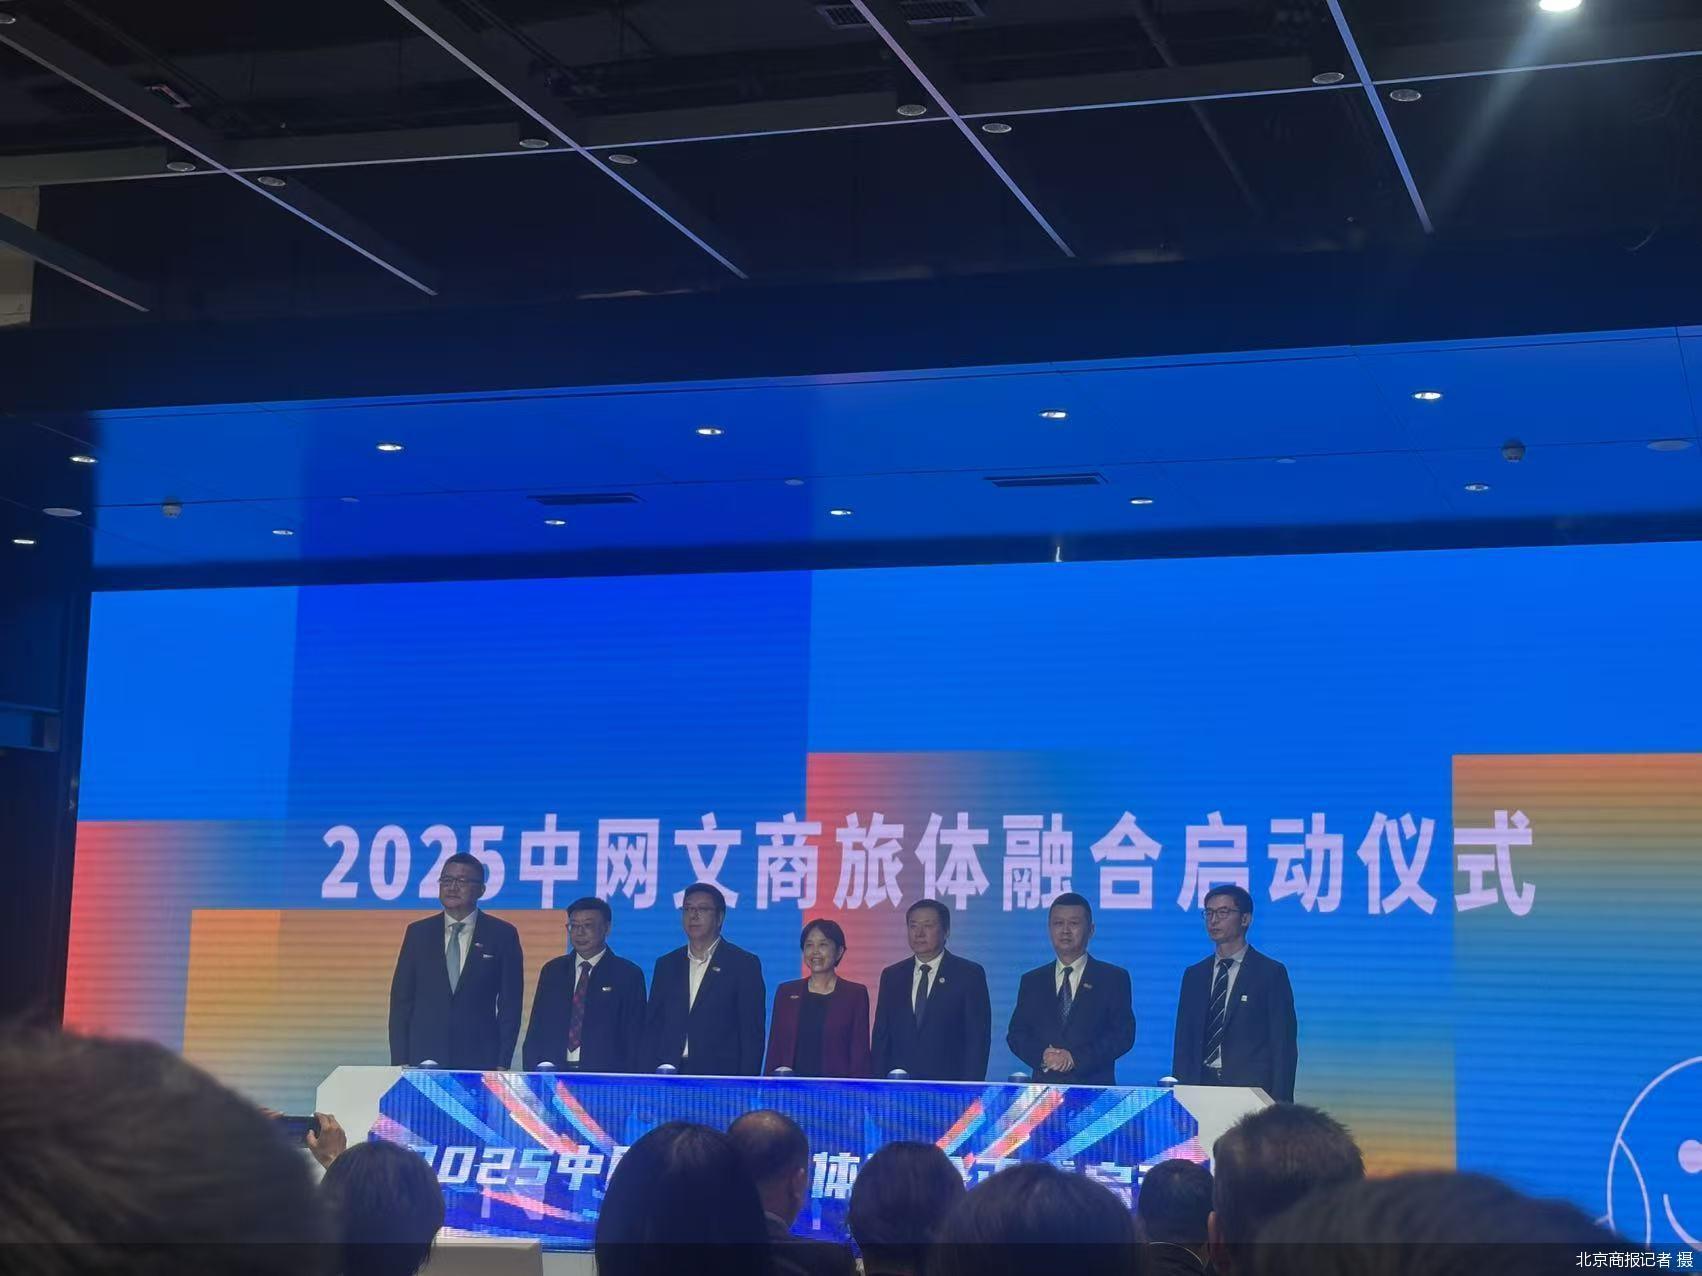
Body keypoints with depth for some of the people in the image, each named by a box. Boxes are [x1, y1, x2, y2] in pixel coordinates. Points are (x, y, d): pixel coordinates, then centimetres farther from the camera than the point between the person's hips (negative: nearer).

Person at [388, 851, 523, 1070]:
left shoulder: (502, 934, 4)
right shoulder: (418, 933, 9)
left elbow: (509, 1004, 3)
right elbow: (401, 999, 8)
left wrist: (503, 1064, -4)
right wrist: (400, 1061, 0)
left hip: (480, 1060, -1)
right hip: (424, 1059, 1)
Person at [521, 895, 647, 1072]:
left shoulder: (628, 975, 4)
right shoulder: (552, 971, 14)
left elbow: (635, 1037, 1)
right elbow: (535, 1032, 13)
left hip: (605, 1076, -3)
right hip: (553, 1075, 3)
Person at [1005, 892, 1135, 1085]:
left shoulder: (1115, 978, 4)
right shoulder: (1032, 981, 13)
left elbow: (1123, 1034, -4)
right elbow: (1016, 1034, 9)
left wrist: (1076, 1058, -14)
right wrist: (1041, 1055, -12)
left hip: (1094, 1087, -2)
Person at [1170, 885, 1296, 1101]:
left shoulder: (1271, 973, -1)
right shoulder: (1194, 975, 13)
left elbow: (1283, 1045, -3)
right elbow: (1184, 1043, 13)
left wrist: (1279, 1105, -11)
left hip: (1252, 1089, -4)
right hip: (1202, 1085, 4)